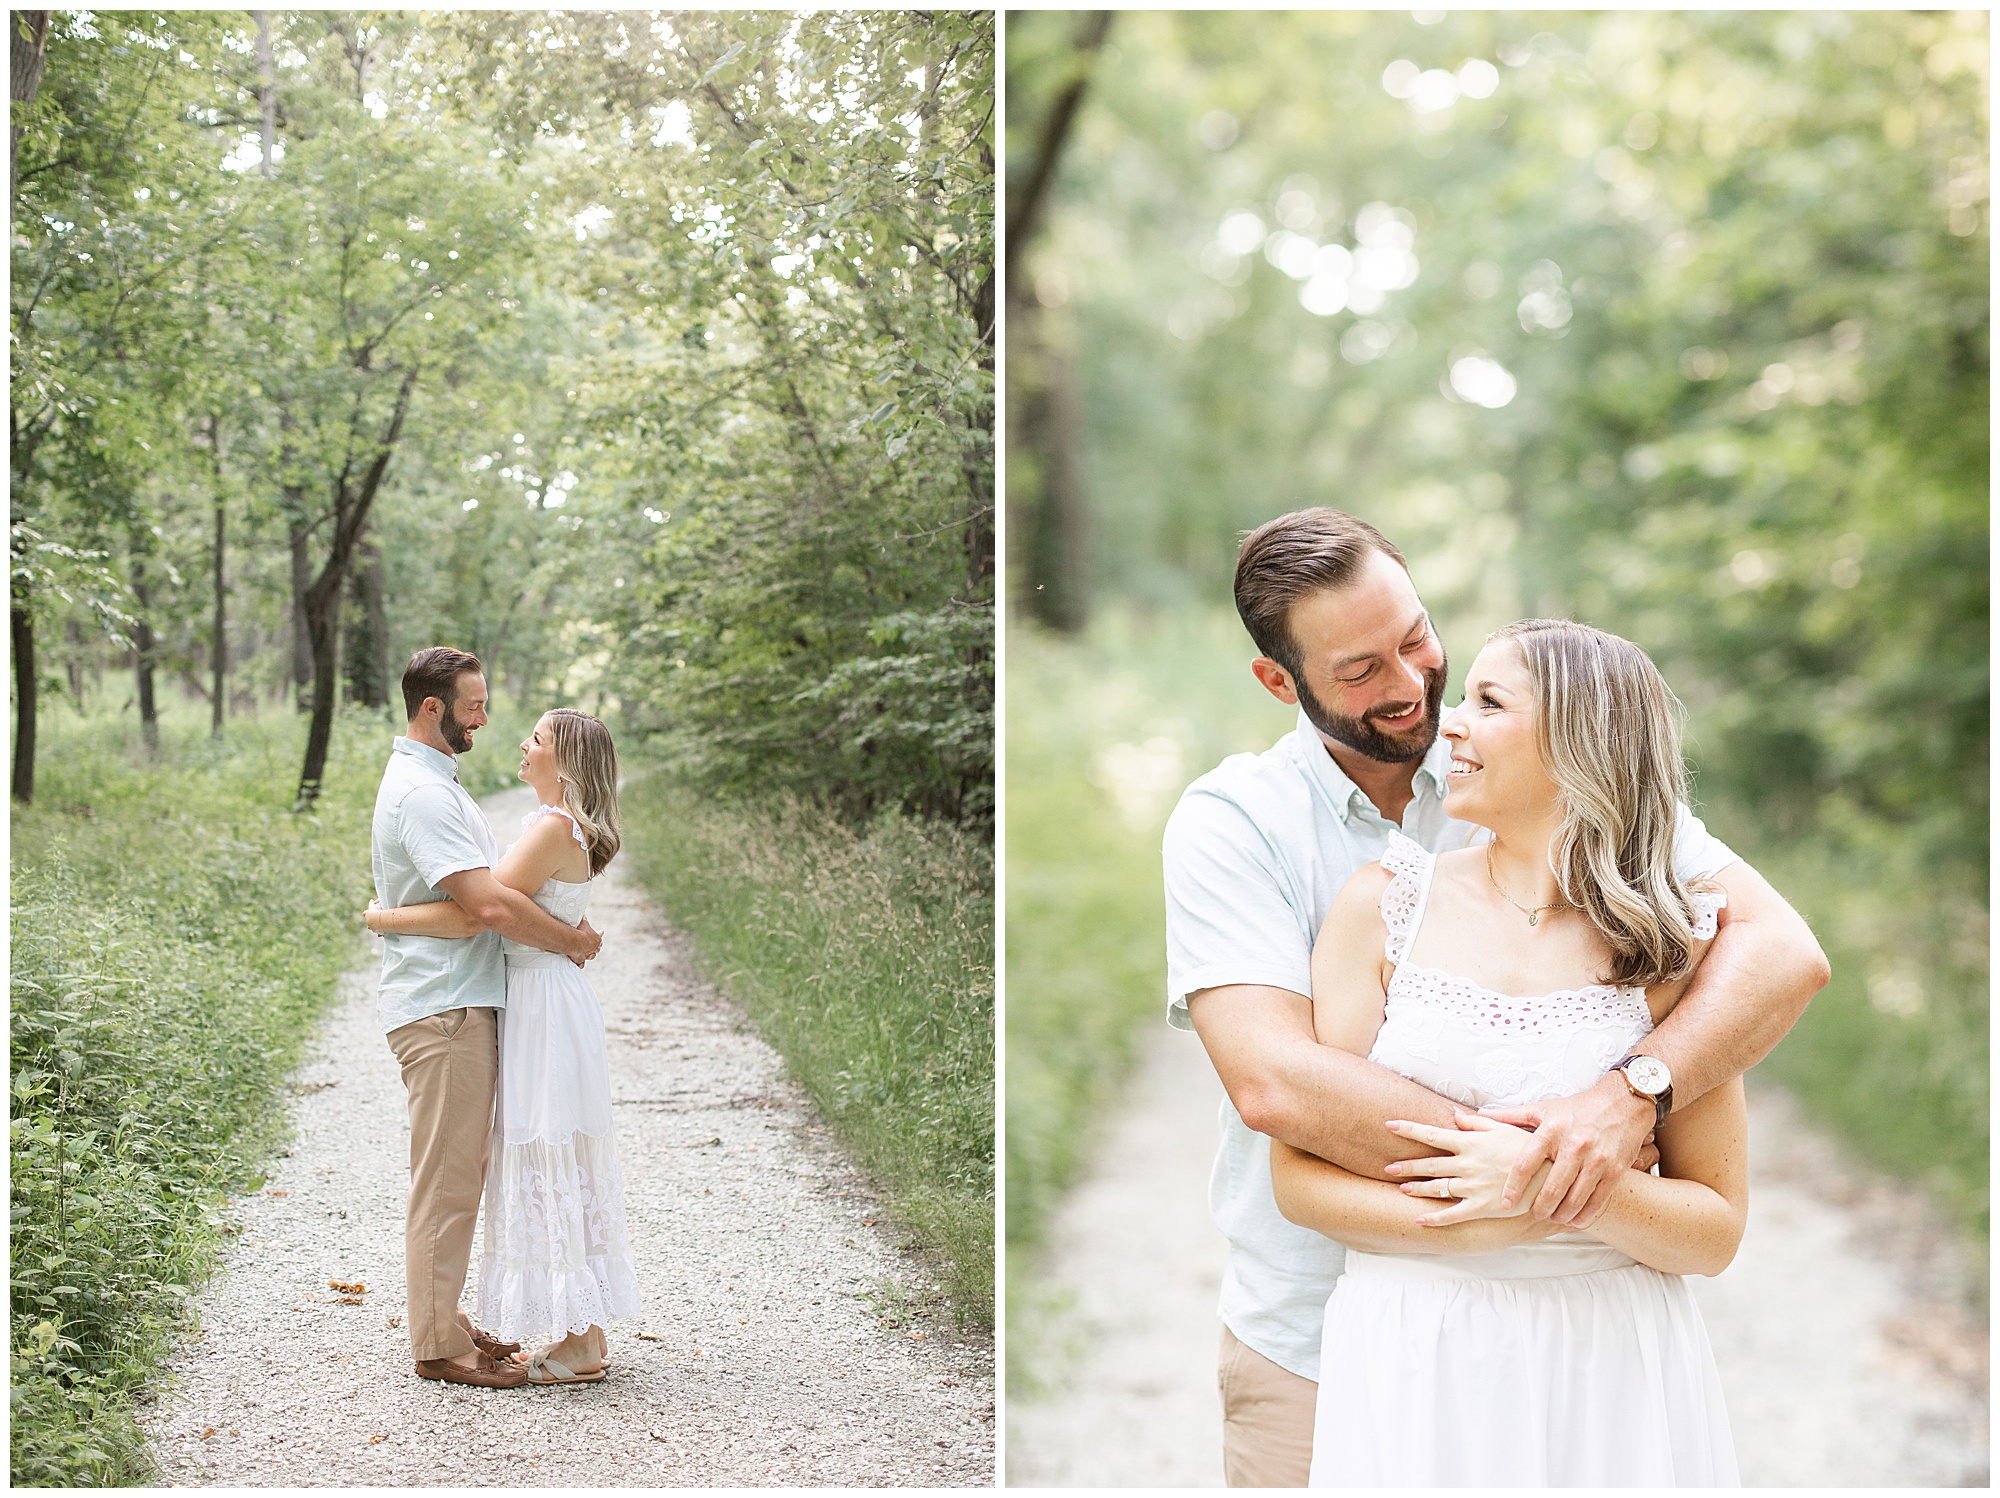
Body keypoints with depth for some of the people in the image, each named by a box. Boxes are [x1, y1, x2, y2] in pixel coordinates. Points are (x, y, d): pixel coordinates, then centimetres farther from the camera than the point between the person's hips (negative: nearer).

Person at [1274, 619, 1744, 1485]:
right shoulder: (1385, 903, 0)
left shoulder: (1675, 944, -1)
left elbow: (1716, 1233, -1)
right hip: (1413, 1366, 0)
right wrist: (1514, 1220, -15)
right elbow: (1301, 1178, -4)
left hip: (1612, 1376, 0)